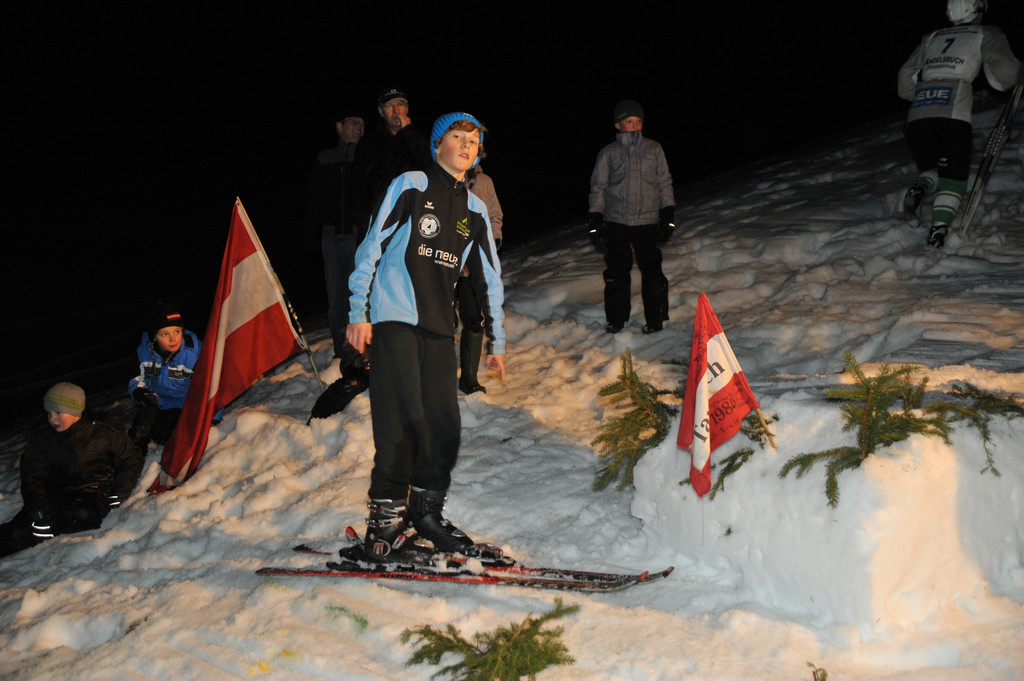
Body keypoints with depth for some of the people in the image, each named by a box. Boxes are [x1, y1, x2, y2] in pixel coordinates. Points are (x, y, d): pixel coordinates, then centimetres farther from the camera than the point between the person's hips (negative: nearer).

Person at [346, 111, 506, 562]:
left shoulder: (475, 211, 17)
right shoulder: (410, 186, 3)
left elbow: (489, 279, 21)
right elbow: (371, 248, -1)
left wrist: (495, 341, 19)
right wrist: (359, 313, -8)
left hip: (439, 327, 5)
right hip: (394, 319, -5)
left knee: (445, 427, 1)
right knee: (403, 422, -12)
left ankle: (426, 515, 18)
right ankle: (383, 527, -4)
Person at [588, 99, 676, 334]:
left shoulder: (653, 149, 9)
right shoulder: (608, 153, 7)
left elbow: (664, 184, 11)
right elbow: (598, 188, 8)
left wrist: (668, 217, 4)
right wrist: (595, 223, 1)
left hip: (647, 221, 0)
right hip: (616, 222, 0)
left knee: (652, 271, -3)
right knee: (616, 272, 2)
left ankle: (655, 319, 9)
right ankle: (615, 319, 15)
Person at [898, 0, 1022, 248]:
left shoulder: (931, 39, 25)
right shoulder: (987, 35, 15)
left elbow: (905, 83, 23)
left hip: (917, 116, 3)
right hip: (954, 116, -3)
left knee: (931, 170, 19)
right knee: (953, 177, 7)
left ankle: (919, 190, -15)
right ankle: (939, 228, -13)